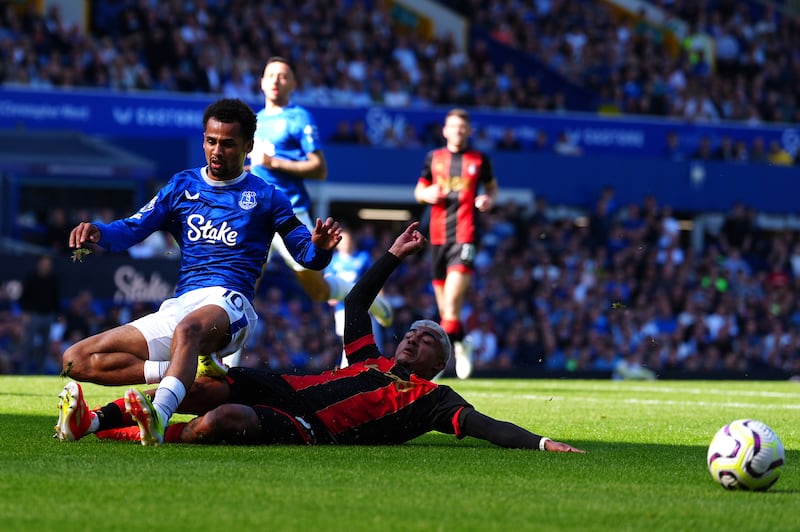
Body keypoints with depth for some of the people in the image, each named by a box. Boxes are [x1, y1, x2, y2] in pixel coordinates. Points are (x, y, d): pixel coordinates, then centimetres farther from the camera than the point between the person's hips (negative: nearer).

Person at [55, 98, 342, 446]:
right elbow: (132, 230, 11)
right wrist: (97, 233, -12)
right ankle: (191, 371, -15)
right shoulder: (182, 186, 21)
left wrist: (321, 247, -13)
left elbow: (308, 256, 12)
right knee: (76, 361, -9)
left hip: (228, 302, -5)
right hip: (177, 308, 5)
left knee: (188, 329, -44)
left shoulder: (264, 196, 13)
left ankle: (159, 416, -65)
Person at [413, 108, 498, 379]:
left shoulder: (479, 159, 7)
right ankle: (459, 347, 27)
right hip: (438, 235, 3)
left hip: (465, 236, -3)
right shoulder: (434, 158, 13)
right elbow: (419, 189, 21)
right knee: (443, 304, 7)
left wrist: (489, 200, -2)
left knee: (452, 301, -19)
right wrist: (426, 194, -2)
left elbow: (492, 186, 21)